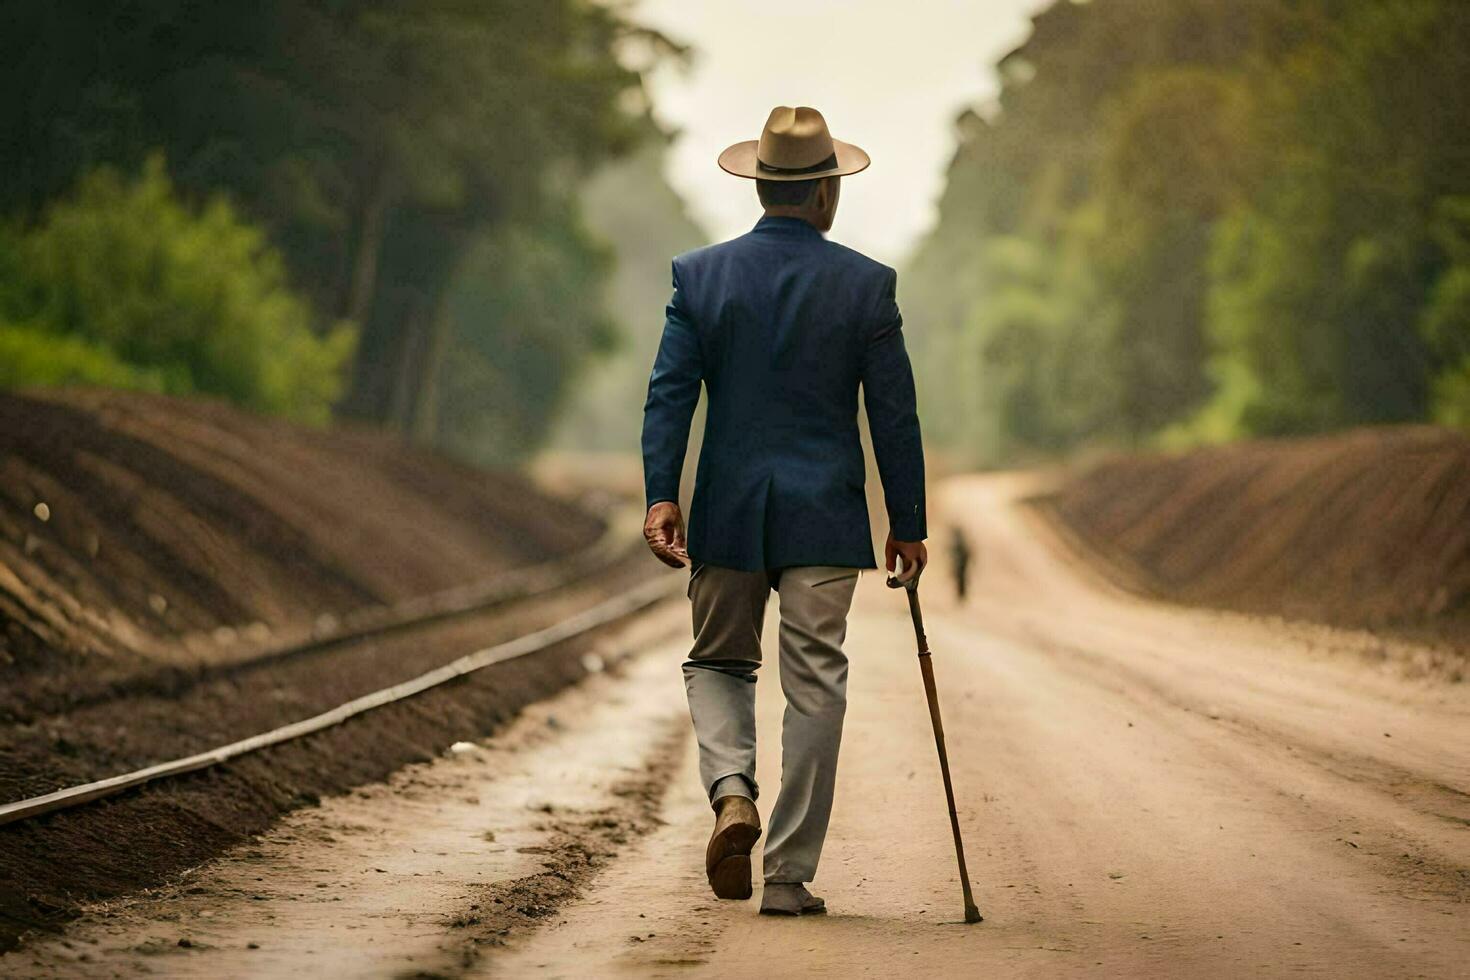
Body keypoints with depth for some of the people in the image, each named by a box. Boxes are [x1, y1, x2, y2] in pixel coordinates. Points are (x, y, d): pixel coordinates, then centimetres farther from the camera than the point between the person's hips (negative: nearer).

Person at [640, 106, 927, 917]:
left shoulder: (699, 274, 1)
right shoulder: (865, 284, -2)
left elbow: (668, 393, -5)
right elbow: (894, 415, -1)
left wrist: (661, 496, -7)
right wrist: (907, 525, 5)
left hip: (727, 513, 2)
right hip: (824, 516, -1)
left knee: (717, 662, 18)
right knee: (814, 688, 3)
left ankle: (732, 791, -10)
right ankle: (790, 875, 2)